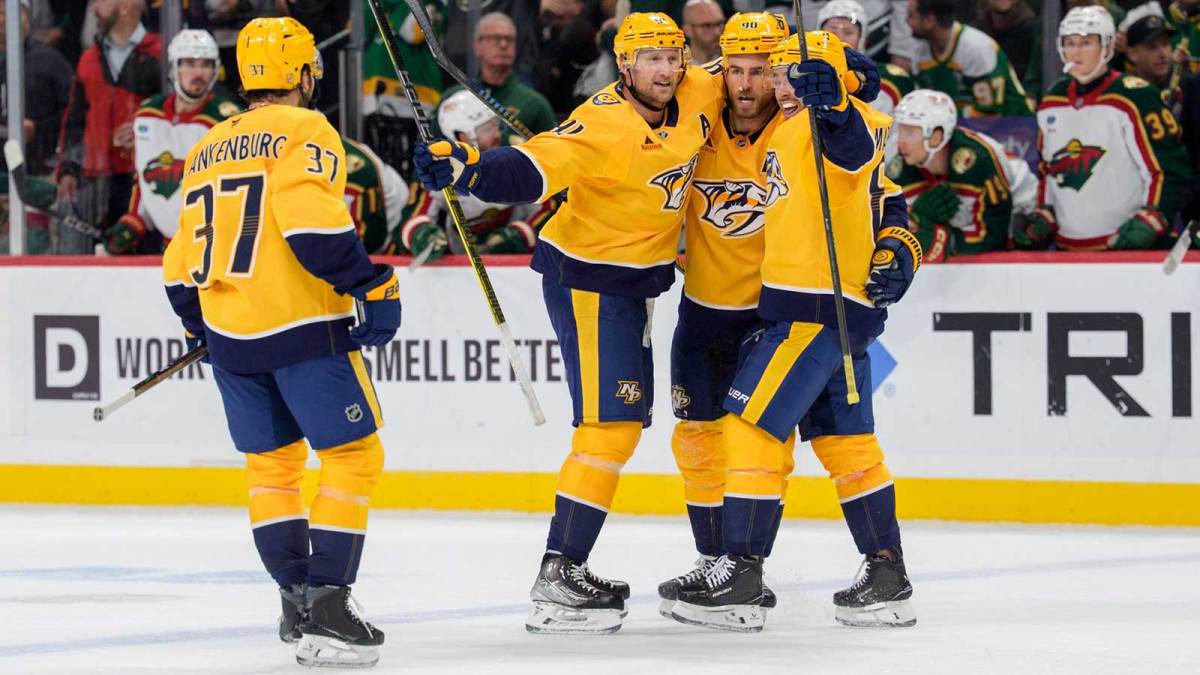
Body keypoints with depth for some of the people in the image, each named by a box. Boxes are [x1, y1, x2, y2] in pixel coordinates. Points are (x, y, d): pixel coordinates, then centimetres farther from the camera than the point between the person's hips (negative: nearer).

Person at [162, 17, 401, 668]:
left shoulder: (207, 149, 17)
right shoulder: (303, 130, -4)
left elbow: (182, 265, 20)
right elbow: (311, 220, -21)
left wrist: (203, 329, 33)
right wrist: (370, 285, -16)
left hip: (228, 334, 7)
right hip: (303, 326, -7)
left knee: (271, 464, 18)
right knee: (353, 455, -2)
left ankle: (296, 601, 17)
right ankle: (326, 605, -11)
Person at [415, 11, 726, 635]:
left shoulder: (699, 96, -3)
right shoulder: (603, 125, -25)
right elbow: (530, 171, -35)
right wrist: (466, 168, -53)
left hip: (633, 280, 9)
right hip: (586, 278, -9)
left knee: (625, 422, 15)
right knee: (610, 426, -15)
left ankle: (570, 566, 23)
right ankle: (555, 582, -16)